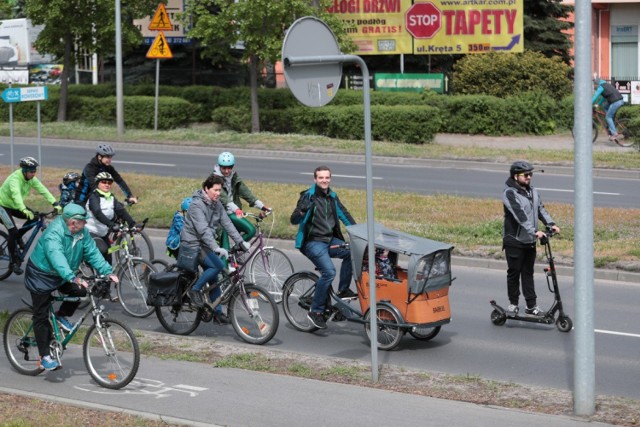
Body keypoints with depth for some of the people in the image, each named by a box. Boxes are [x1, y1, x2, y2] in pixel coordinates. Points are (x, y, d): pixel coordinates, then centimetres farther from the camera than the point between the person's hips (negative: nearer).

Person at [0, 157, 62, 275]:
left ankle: (17, 237, 12)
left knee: (34, 218, -11)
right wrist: (24, 210, -64)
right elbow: (16, 195, -49)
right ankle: (14, 262, -10)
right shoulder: (14, 179, -32)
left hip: (15, 206, 7)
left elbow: (43, 190, -16)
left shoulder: (31, 179, -9)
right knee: (13, 231, -19)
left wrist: (55, 203, -29)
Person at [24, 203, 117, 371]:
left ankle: (62, 316, 10)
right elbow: (56, 257, -46)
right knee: (41, 316, -5)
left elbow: (93, 253, -10)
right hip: (41, 275, -7)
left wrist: (107, 272, -23)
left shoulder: (82, 233, -9)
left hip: (62, 276, 7)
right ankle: (45, 356, 1)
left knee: (81, 290, -16)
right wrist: (73, 278, -58)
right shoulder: (54, 233, -32)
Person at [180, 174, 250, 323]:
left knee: (213, 278, 8)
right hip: (192, 245, -8)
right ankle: (195, 290, -10)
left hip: (205, 245, 8)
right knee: (217, 265, -23)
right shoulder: (197, 205, -21)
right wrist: (216, 248, -40)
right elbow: (203, 230, -30)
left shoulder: (216, 204, 5)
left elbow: (227, 223, 4)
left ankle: (217, 312, 15)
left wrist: (241, 241, -4)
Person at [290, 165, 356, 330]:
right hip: (313, 242, -6)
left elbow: (344, 214, 19)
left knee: (352, 252, -20)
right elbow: (294, 220, -14)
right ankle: (316, 311, -14)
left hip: (330, 240, 6)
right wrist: (302, 211, -35)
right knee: (329, 271, -26)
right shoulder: (309, 196, -8)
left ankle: (343, 290, -3)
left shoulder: (332, 197, 10)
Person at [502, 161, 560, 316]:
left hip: (530, 241, 6)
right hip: (514, 241, -6)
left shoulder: (532, 192, 10)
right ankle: (513, 303, 17)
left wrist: (551, 224, -9)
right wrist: (534, 231, -32)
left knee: (528, 273, 10)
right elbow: (519, 215, -24)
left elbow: (541, 209, 8)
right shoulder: (509, 193, -15)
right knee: (514, 273, 4)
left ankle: (531, 305, 12)